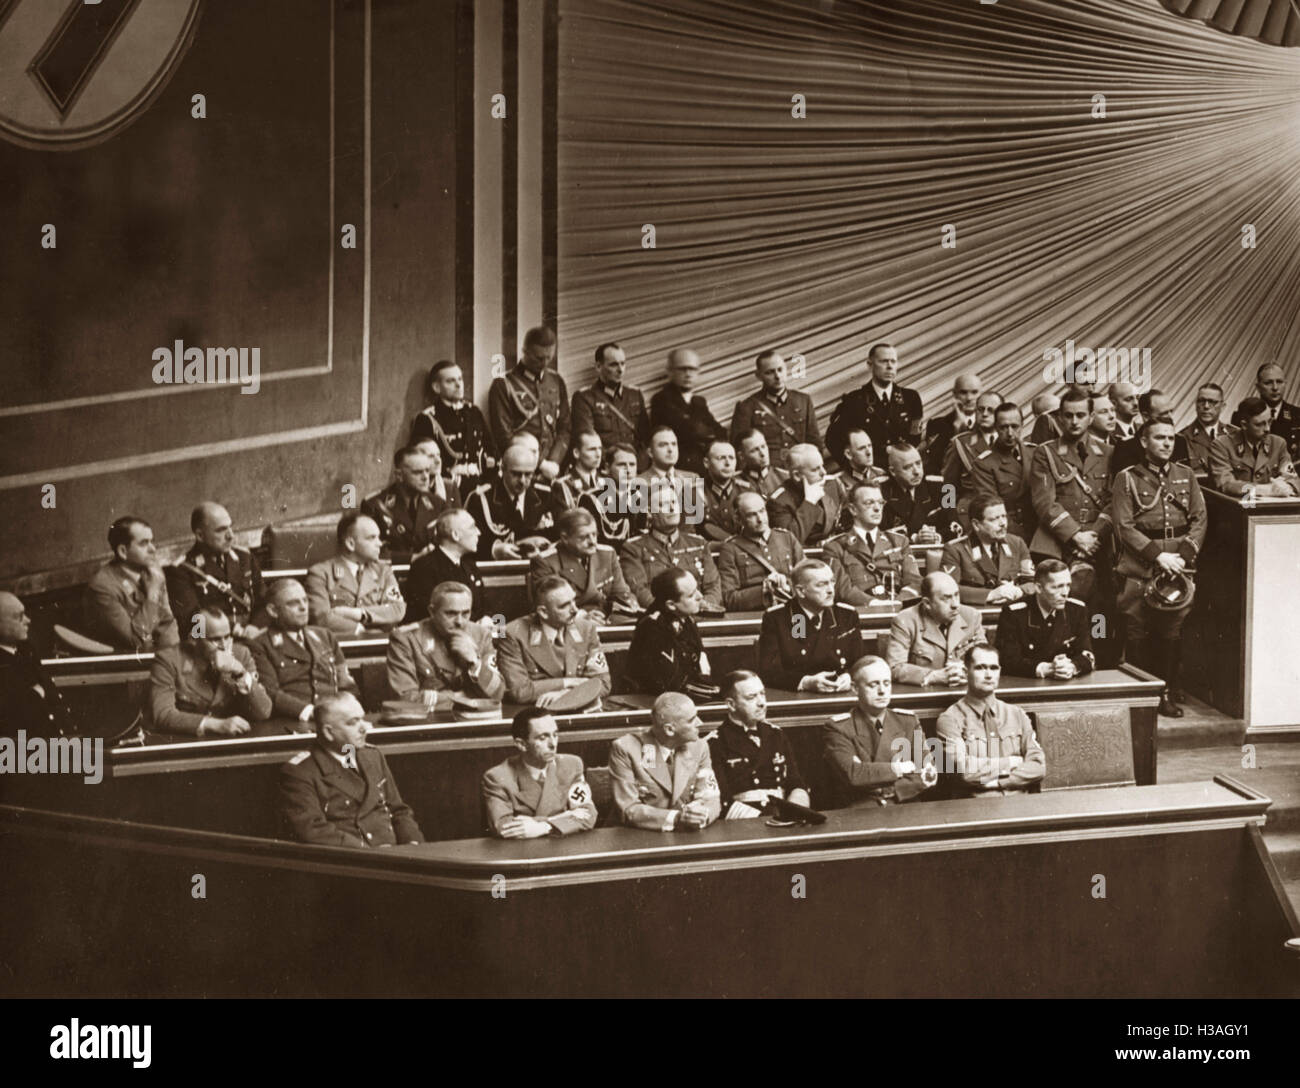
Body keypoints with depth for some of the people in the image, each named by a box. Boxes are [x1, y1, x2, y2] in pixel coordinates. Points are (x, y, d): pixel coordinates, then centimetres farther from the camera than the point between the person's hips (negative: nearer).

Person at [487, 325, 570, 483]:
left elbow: (564, 428, 13)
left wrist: (554, 462, -4)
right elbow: (503, 436, -7)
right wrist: (540, 465, -10)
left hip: (552, 471, 4)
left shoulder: (556, 382, 13)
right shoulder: (503, 385, -2)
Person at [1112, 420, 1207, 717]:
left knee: (1172, 633, 1)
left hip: (1178, 566, 2)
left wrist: (1185, 554, -7)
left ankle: (1170, 695, 10)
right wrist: (1157, 554, -13)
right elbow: (1124, 526, -5)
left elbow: (1200, 520, 9)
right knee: (1137, 635, -3)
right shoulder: (1127, 478, 2)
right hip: (1138, 567, -2)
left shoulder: (1186, 475, 13)